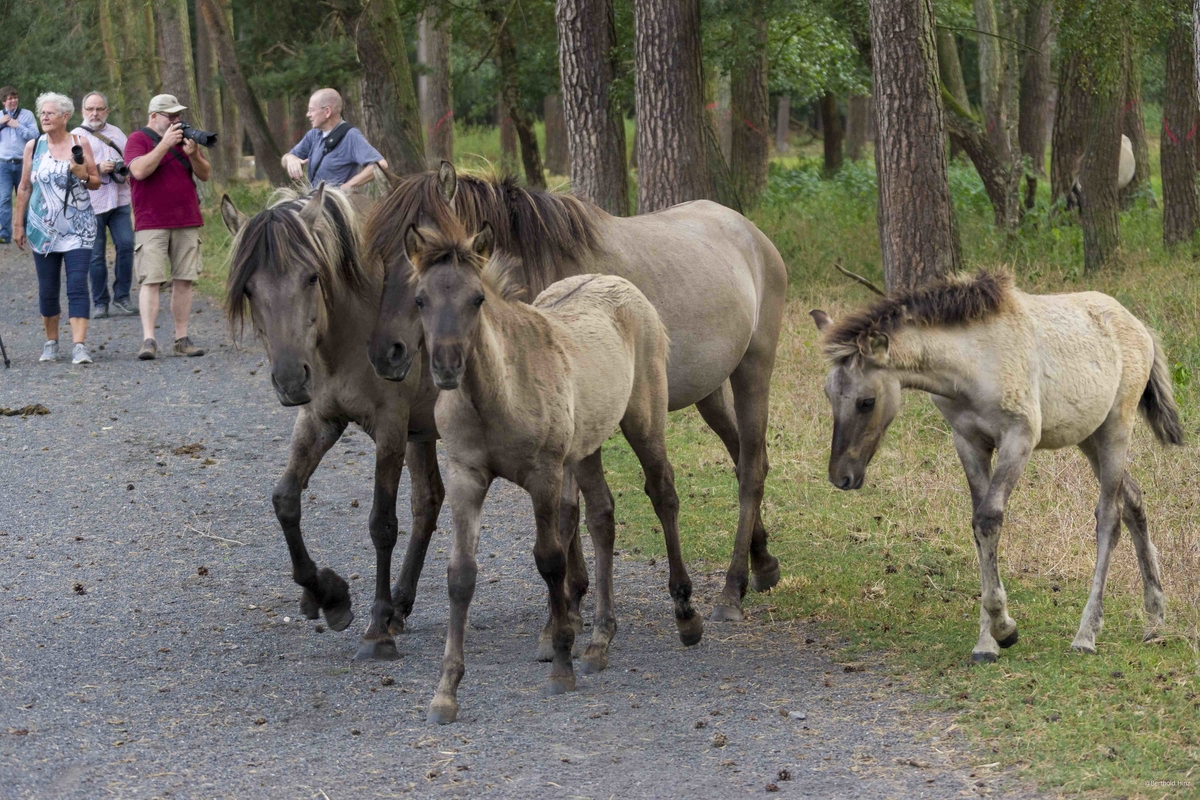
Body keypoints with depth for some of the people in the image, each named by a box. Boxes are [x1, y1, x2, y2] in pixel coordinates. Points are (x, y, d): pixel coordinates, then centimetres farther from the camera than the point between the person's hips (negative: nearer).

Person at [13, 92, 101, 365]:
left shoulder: (80, 144, 1)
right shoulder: (33, 146, 3)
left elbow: (96, 182, 8)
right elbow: (24, 187, 9)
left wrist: (84, 176, -14)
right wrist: (18, 224, 7)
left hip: (77, 228, -2)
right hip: (43, 228, 2)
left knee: (77, 286, -11)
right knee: (47, 289, 7)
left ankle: (80, 345, -16)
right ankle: (51, 342, 22)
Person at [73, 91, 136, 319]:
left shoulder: (116, 133, 19)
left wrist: (126, 168, 0)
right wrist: (97, 168, -17)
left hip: (119, 200, 3)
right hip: (91, 203, -3)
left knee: (126, 245, -8)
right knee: (96, 255, -1)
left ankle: (121, 299, 1)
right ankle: (100, 303, 8)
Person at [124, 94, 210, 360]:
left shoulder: (184, 136, 14)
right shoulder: (138, 139, 0)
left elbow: (205, 174, 11)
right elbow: (139, 170, -18)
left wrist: (193, 154, -9)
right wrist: (165, 143, -18)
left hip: (187, 223, 5)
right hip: (151, 225, -5)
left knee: (184, 280, 3)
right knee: (151, 280, -10)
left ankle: (182, 339, 7)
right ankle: (148, 340, -13)